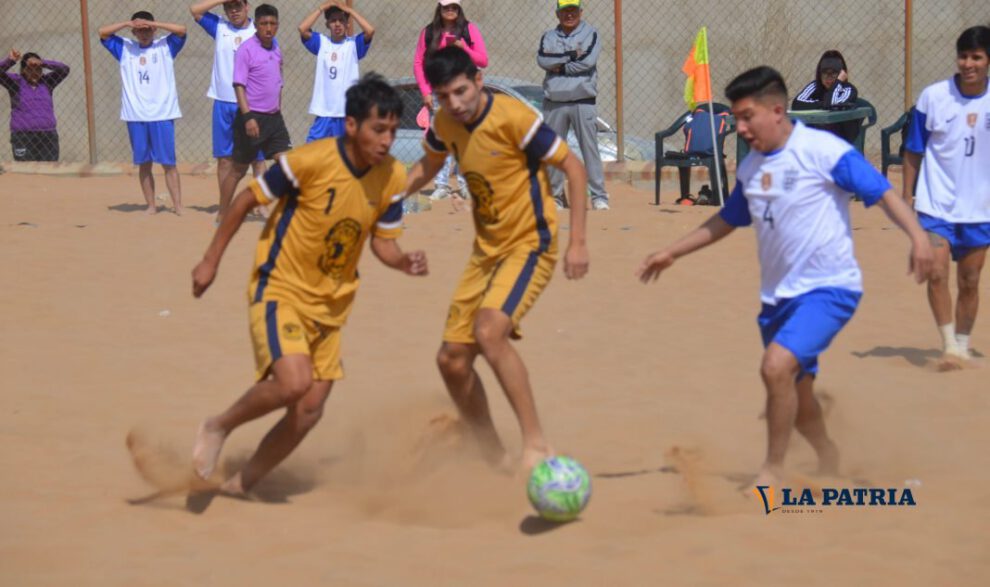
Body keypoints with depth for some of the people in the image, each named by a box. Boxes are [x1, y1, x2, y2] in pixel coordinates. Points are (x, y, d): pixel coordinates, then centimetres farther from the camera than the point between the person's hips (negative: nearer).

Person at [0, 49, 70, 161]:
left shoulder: (46, 82, 9)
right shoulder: (16, 82, 4)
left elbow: (64, 69, -2)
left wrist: (42, 63, -14)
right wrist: (10, 61, -28)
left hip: (48, 136, 3)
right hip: (23, 137, -3)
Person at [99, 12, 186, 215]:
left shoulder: (165, 46, 5)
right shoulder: (125, 48, 11)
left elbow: (181, 30, -9)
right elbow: (103, 33, 4)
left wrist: (153, 23, -10)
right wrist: (128, 23, -5)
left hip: (162, 115, -3)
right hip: (135, 116, 3)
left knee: (168, 162, -4)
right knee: (143, 164, 6)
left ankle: (178, 206, -5)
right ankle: (151, 206, 12)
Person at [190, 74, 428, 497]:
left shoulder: (393, 178, -5)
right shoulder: (309, 161, -21)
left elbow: (383, 242, 5)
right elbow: (247, 200, -9)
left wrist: (404, 263, -18)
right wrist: (211, 260, -4)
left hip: (331, 303, 6)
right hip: (280, 290, -6)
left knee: (309, 411, 4)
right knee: (293, 382, -28)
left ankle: (240, 484, 24)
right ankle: (218, 428, -1)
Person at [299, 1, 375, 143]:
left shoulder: (354, 44, 3)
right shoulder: (321, 42, 7)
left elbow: (370, 31, -14)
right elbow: (303, 29, -6)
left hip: (349, 113, -1)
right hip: (324, 112, 1)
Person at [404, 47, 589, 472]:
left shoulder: (513, 117, -20)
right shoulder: (445, 123, 1)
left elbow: (573, 168, -15)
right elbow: (427, 167, 23)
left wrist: (577, 242, -19)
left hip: (530, 245, -8)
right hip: (486, 250, 8)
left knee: (489, 331, -31)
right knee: (452, 358, 4)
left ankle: (536, 443, -23)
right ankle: (495, 459, 21)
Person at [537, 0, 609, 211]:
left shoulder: (590, 34, 5)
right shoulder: (549, 37, 13)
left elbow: (588, 60, -11)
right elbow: (542, 60, -6)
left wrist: (560, 66, -6)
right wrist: (571, 55, -11)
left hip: (583, 101, -3)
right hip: (555, 102, 3)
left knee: (590, 148, -5)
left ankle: (599, 196, -3)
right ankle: (555, 196, 10)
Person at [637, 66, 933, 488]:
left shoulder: (823, 151, -12)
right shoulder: (751, 167, 9)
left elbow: (881, 192, -14)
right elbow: (726, 221, 25)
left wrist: (917, 234, -29)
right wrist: (672, 253, 25)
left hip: (828, 288, -7)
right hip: (778, 296, 7)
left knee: (777, 365, -27)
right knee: (795, 398, 14)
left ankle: (772, 471, -11)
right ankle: (829, 462, 41)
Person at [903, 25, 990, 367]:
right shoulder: (933, 97, -6)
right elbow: (913, 151, 2)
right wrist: (907, 194, 0)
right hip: (936, 205, -2)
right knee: (937, 272, -16)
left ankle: (962, 347, 25)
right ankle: (948, 346, -5)